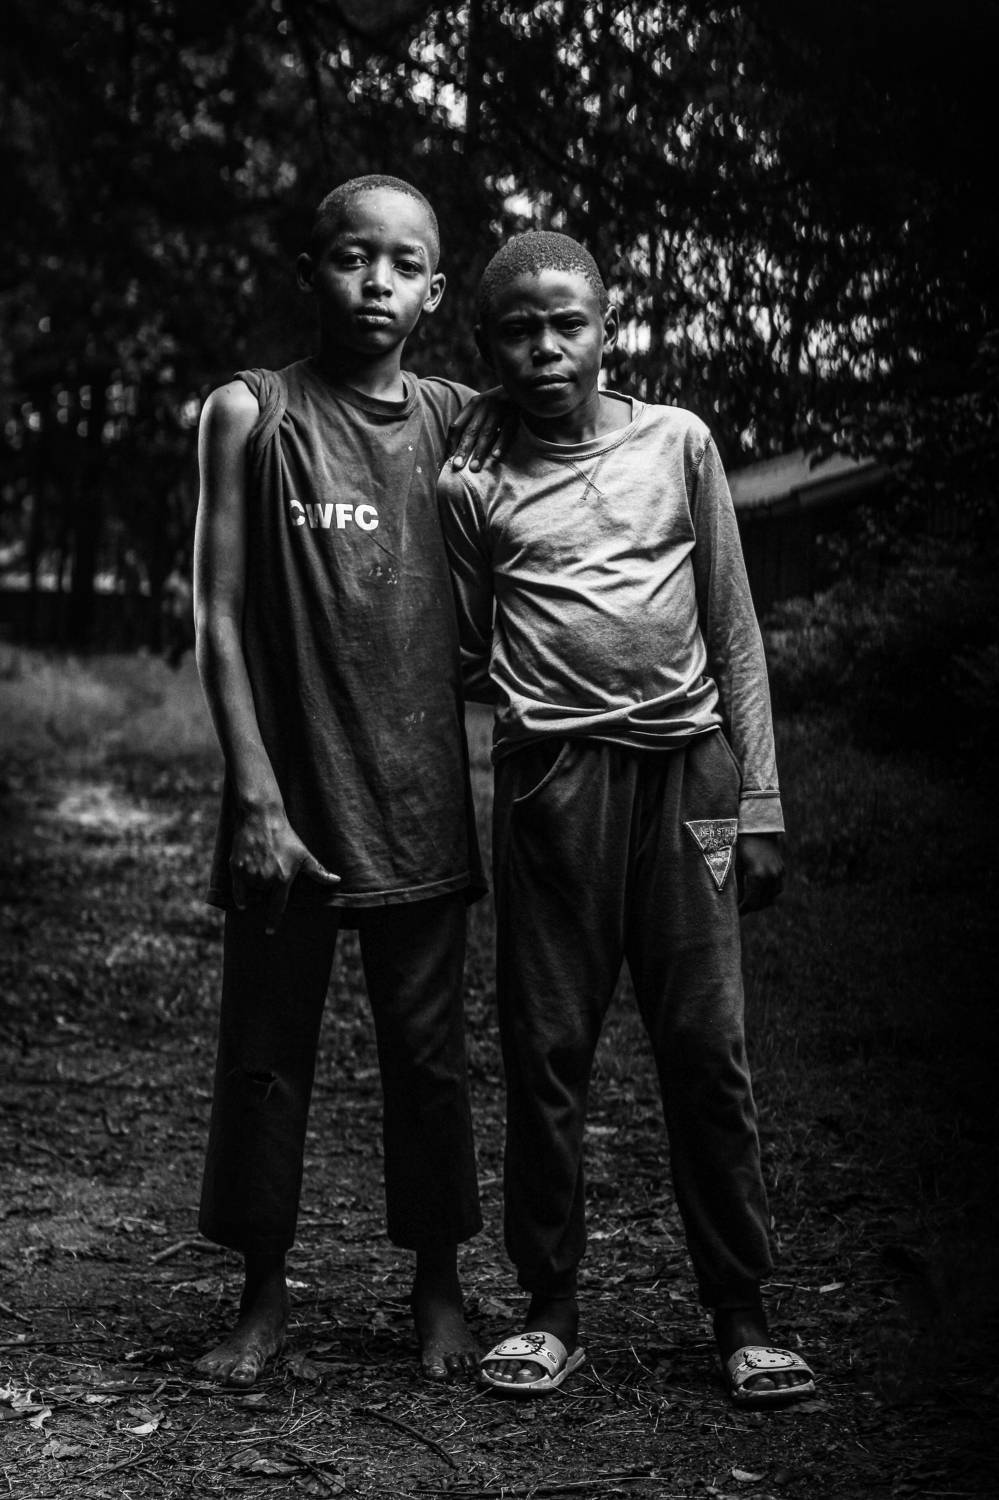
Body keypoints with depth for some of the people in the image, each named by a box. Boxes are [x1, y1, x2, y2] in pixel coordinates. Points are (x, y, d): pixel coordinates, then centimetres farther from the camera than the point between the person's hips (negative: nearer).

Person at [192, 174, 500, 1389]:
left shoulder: (452, 421, 7)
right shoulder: (250, 413, 0)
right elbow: (220, 619, -3)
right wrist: (257, 797, -9)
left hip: (420, 802, 2)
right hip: (289, 800, -1)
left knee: (427, 1051, 8)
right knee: (265, 1048, 6)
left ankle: (438, 1288, 23)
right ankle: (263, 1296, 22)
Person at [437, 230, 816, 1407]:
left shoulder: (677, 442, 10)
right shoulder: (474, 484, 9)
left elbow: (733, 631, 9)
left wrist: (759, 801, 5)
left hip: (687, 767, 0)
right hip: (552, 775, 0)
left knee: (707, 1046, 1)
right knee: (545, 1047, 3)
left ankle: (741, 1316, 11)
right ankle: (551, 1308, 16)